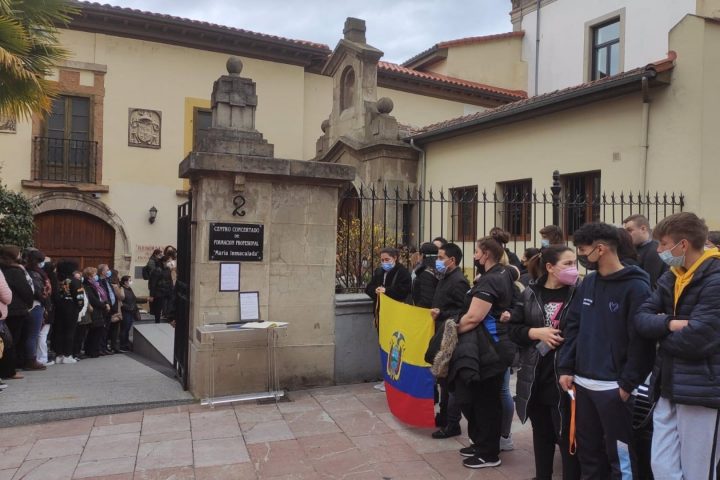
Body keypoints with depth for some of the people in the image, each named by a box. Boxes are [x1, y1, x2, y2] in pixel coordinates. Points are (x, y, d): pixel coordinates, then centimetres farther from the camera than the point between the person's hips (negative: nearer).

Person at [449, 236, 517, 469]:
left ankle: (489, 454, 14)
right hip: (496, 345, 10)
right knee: (487, 399, 18)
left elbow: (473, 318, -24)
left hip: (488, 349, -10)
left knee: (484, 401, 2)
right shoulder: (504, 275, 12)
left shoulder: (489, 280, -21)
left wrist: (454, 331, -9)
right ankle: (482, 444, 31)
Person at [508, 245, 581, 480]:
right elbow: (513, 329, 3)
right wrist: (536, 332, -13)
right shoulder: (530, 294, 3)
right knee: (541, 432, 19)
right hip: (535, 376, 4)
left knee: (567, 435, 4)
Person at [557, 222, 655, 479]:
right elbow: (572, 328, 11)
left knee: (619, 454, 5)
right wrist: (566, 368, 4)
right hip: (582, 384, 6)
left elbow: (641, 339, -13)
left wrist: (628, 383, -13)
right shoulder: (587, 283, 9)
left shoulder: (635, 287, -10)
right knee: (588, 450, 16)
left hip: (613, 387, -6)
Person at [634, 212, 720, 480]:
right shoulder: (671, 278, 9)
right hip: (669, 389, 7)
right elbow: (641, 318, 1)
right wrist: (670, 324, -18)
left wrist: (660, 331, -5)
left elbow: (694, 340, -23)